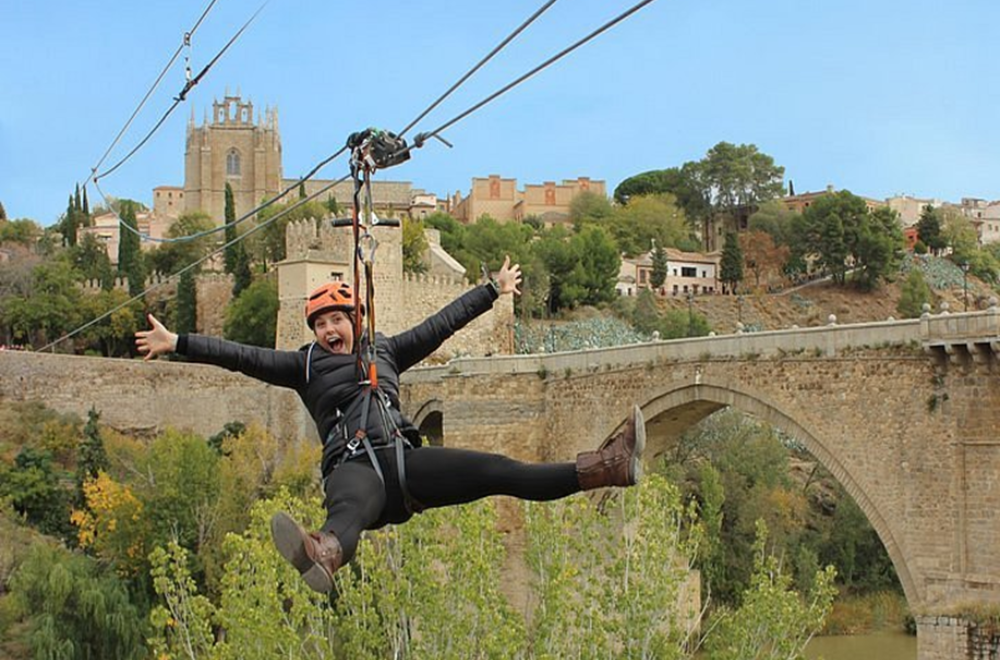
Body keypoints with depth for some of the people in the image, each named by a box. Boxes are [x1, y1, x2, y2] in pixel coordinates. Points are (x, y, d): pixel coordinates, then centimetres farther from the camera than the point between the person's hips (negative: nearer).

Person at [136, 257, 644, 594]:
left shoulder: (385, 351, 25)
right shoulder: (305, 364, 19)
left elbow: (440, 325, 31)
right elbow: (245, 357, 11)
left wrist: (493, 290, 36)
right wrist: (178, 343, 4)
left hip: (404, 459, 3)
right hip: (352, 468, -3)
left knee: (494, 471, -13)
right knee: (349, 509, -40)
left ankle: (605, 468, -26)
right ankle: (323, 554, -77)